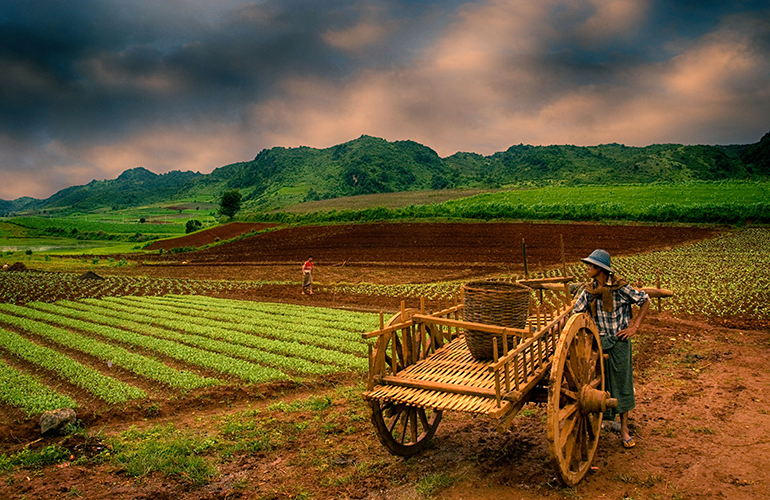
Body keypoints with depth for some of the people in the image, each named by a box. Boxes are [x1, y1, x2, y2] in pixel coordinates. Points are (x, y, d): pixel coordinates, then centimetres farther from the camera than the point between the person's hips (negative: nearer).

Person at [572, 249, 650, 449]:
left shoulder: (619, 287, -11)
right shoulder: (589, 290, 2)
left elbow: (645, 301, -4)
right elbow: (576, 312, 3)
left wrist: (634, 327, -9)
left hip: (618, 341, -4)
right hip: (597, 341, 4)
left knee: (621, 384, 6)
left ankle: (624, 429, 18)